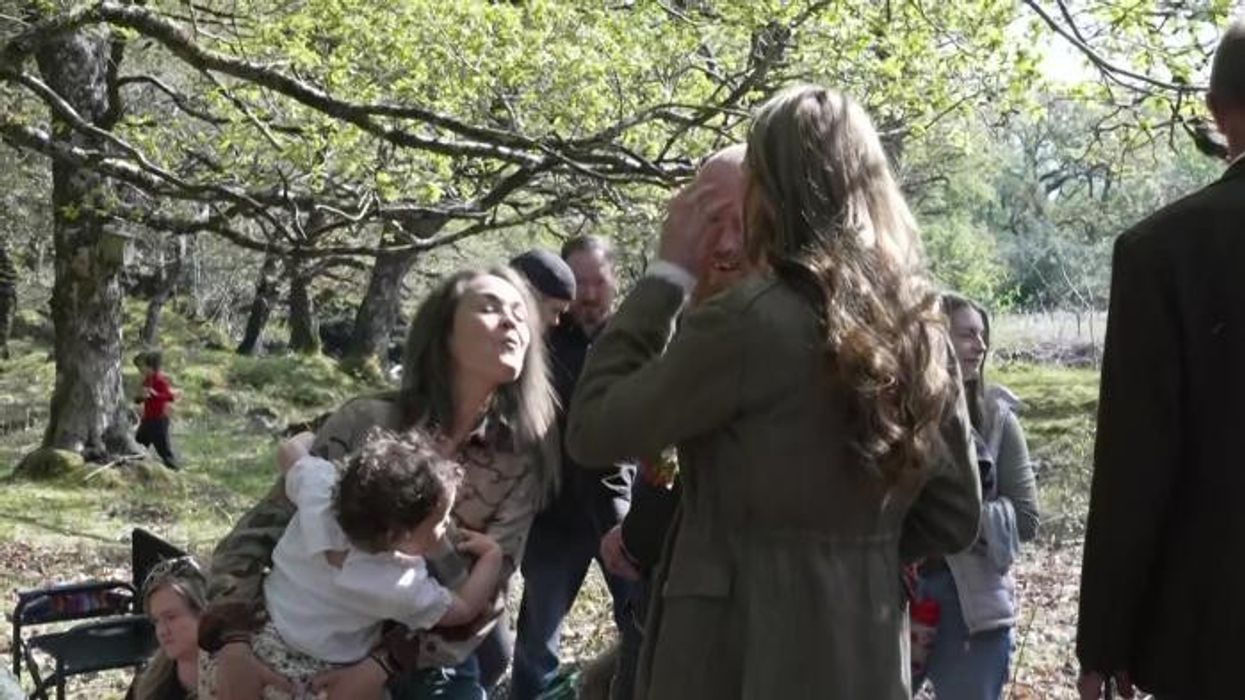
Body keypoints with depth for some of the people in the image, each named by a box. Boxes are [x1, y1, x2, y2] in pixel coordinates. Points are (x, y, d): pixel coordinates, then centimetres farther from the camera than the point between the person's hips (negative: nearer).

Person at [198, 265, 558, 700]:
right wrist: (233, 641, -26)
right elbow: (260, 531, -11)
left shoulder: (521, 459, -9)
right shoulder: (367, 423, -12)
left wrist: (387, 665, -25)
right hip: (318, 659, -1)